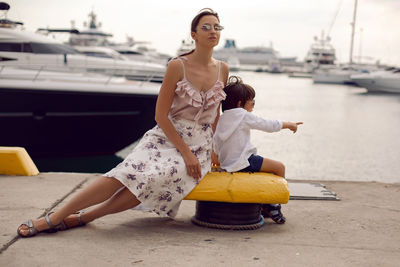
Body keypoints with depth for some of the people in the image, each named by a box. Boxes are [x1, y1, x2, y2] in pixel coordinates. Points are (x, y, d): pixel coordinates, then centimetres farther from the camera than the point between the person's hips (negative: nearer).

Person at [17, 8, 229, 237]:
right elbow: (161, 115, -8)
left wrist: (212, 150, 10)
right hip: (167, 137, -2)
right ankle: (54, 218, -17)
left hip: (200, 147, 2)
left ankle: (84, 217, -18)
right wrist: (185, 152, -13)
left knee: (159, 179, -29)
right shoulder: (177, 66, -7)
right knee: (129, 173, -26)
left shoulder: (223, 70, 5)